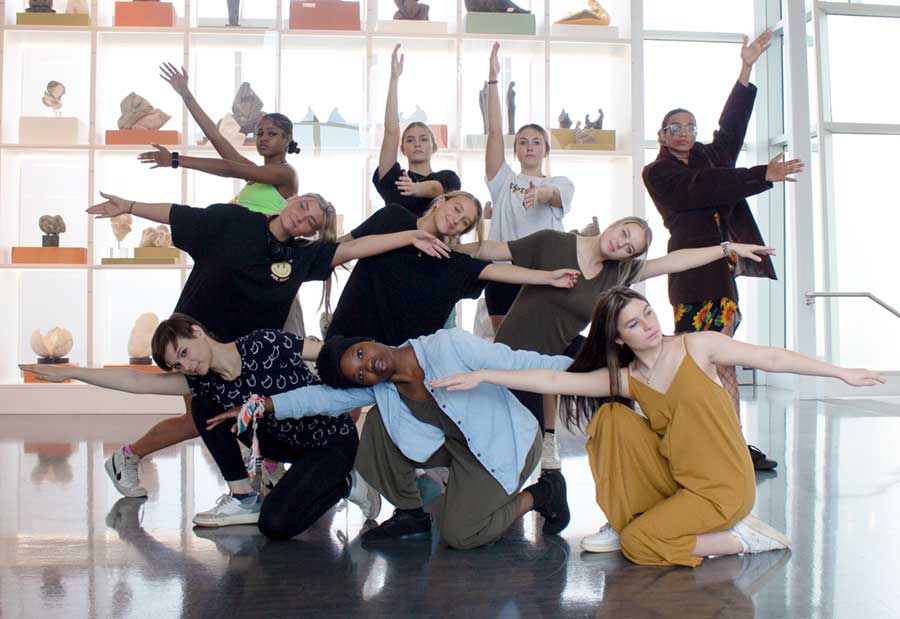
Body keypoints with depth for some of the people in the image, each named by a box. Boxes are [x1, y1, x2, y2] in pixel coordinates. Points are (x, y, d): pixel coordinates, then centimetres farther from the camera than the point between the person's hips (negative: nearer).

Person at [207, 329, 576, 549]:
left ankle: (539, 494, 5)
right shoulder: (378, 389, -5)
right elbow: (322, 397, -5)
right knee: (380, 420, -9)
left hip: (505, 441, -6)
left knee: (459, 535, -17)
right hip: (456, 445, 6)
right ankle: (411, 514, 5)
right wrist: (259, 406, -13)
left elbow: (515, 362, -22)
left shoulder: (448, 346, -23)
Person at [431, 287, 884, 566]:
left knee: (638, 544, -17)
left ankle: (741, 537, -2)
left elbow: (772, 358, -4)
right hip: (675, 477, 4)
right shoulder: (626, 379, -3)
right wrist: (482, 376, -16)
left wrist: (841, 372, -2)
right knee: (615, 418, -11)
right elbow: (552, 381, -9)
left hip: (723, 486, -4)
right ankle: (624, 522, 1)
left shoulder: (698, 345, -10)